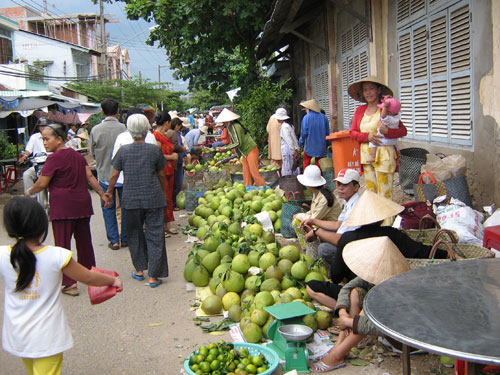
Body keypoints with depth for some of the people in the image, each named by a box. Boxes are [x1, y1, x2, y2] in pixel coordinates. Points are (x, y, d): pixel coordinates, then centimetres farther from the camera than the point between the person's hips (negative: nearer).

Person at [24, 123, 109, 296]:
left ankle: (69, 283, -2)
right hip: (82, 203, 7)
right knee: (84, 240, 17)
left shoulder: (55, 158, -11)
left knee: (63, 243, -1)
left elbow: (42, 183, -11)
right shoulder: (78, 155, 11)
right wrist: (101, 193, 13)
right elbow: (90, 176, 9)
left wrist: (29, 192, 7)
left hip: (63, 206, -7)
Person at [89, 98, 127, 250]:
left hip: (104, 174, 1)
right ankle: (125, 238, 20)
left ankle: (113, 240, 12)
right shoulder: (123, 128, -12)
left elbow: (93, 152, 3)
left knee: (108, 207, 11)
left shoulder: (95, 130, -8)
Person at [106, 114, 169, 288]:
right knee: (154, 236, 4)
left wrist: (109, 191, 20)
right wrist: (163, 192, 20)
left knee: (135, 234, 18)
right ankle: (153, 276, 5)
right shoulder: (154, 150, -4)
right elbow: (161, 175, 4)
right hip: (153, 199, -1)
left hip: (131, 200, 2)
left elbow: (115, 174, 4)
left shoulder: (123, 150, -2)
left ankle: (139, 269, 26)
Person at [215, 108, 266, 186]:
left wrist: (226, 148, -18)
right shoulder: (231, 127, 11)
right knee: (246, 173, 7)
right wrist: (225, 148, 11)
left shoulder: (235, 127, -19)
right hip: (245, 152, 10)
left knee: (254, 172, -10)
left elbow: (238, 143, -22)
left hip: (250, 150, -10)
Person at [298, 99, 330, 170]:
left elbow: (304, 133, -11)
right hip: (321, 146, 3)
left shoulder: (306, 117, -10)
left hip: (309, 145, -3)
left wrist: (300, 143, 1)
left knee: (306, 162, 10)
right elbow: (327, 132, 6)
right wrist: (327, 143, 18)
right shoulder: (323, 117, 0)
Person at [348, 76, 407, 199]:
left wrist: (387, 131, -22)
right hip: (366, 155, 5)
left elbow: (403, 131, -4)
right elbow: (352, 132, 9)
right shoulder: (360, 110, 11)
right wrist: (368, 136, -9)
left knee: (384, 193, -5)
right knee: (370, 191, 9)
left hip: (384, 155, -4)